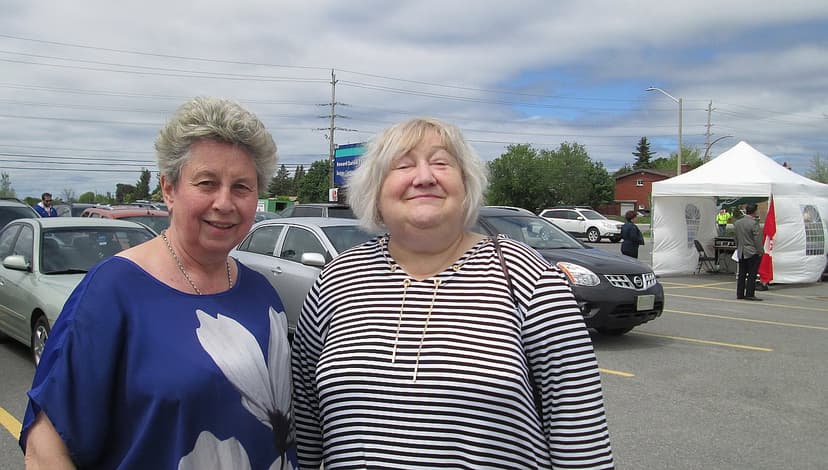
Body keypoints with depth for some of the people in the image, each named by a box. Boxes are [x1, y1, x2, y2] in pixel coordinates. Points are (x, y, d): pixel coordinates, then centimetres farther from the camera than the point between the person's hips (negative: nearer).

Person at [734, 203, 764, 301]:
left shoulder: (737, 223, 8)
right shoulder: (754, 223, -14)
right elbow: (757, 239, -14)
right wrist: (760, 251, -8)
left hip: (741, 253, 7)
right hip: (752, 252, -7)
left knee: (742, 274, 10)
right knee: (752, 274, -3)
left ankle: (740, 294, 12)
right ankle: (749, 294, -4)